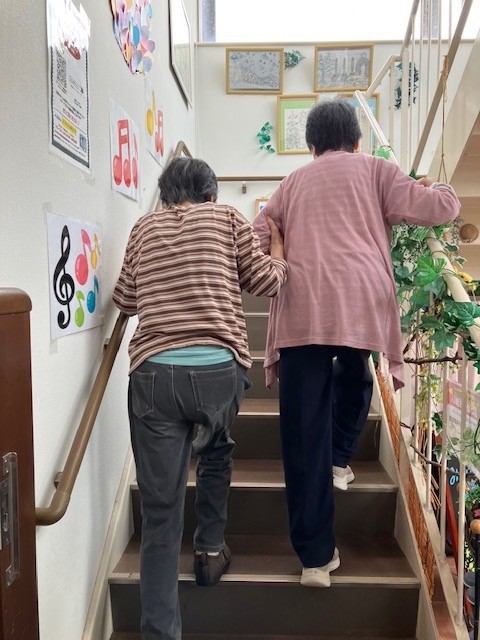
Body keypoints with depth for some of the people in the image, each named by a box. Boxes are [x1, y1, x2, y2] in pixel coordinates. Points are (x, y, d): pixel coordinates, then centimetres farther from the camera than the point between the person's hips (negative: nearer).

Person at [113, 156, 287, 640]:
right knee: (215, 452, 32)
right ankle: (210, 550, 36)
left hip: (153, 372, 1)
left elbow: (125, 300, 21)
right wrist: (276, 236, 29)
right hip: (220, 368, 0)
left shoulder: (144, 228, 18)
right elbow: (268, 281, 13)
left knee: (160, 510, 6)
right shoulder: (227, 219, 12)